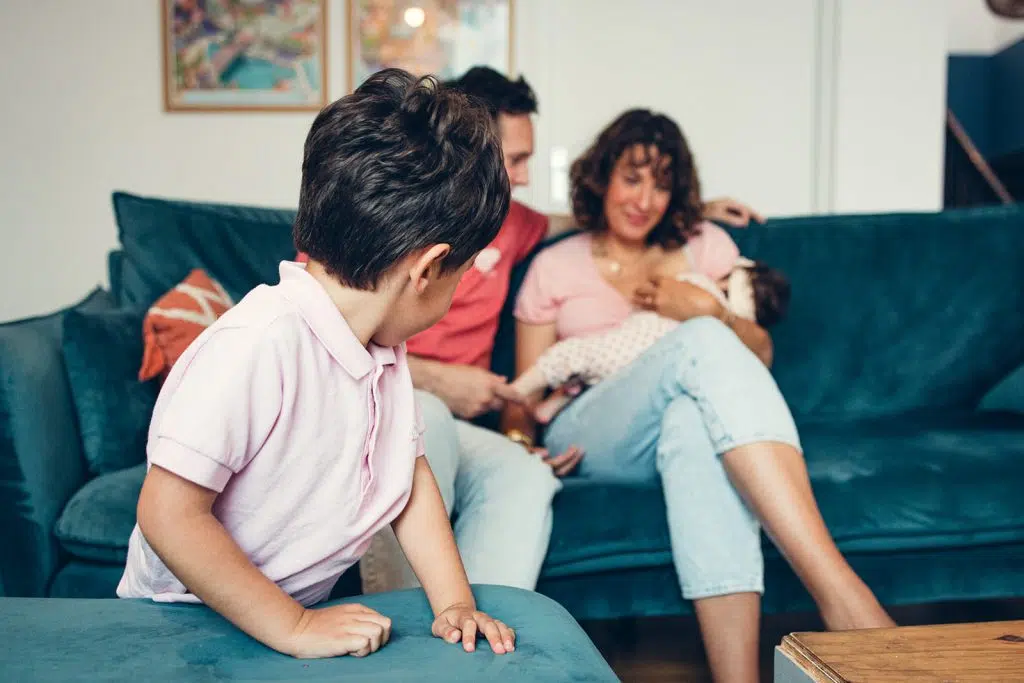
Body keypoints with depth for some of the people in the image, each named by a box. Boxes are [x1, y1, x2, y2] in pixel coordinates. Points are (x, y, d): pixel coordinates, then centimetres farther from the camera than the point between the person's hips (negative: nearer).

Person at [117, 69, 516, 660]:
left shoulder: (385, 345, -1)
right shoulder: (257, 345, -27)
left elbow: (410, 472, 8)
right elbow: (169, 512, -27)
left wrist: (454, 602, -2)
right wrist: (294, 630, -24)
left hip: (310, 614, 7)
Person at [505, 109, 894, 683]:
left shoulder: (706, 245, 24)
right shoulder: (555, 267, 19)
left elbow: (761, 354, 17)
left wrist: (708, 311, -4)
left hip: (681, 428, 2)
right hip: (589, 435, -1)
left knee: (694, 416, -42)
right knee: (702, 344, -36)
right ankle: (843, 596, -53)